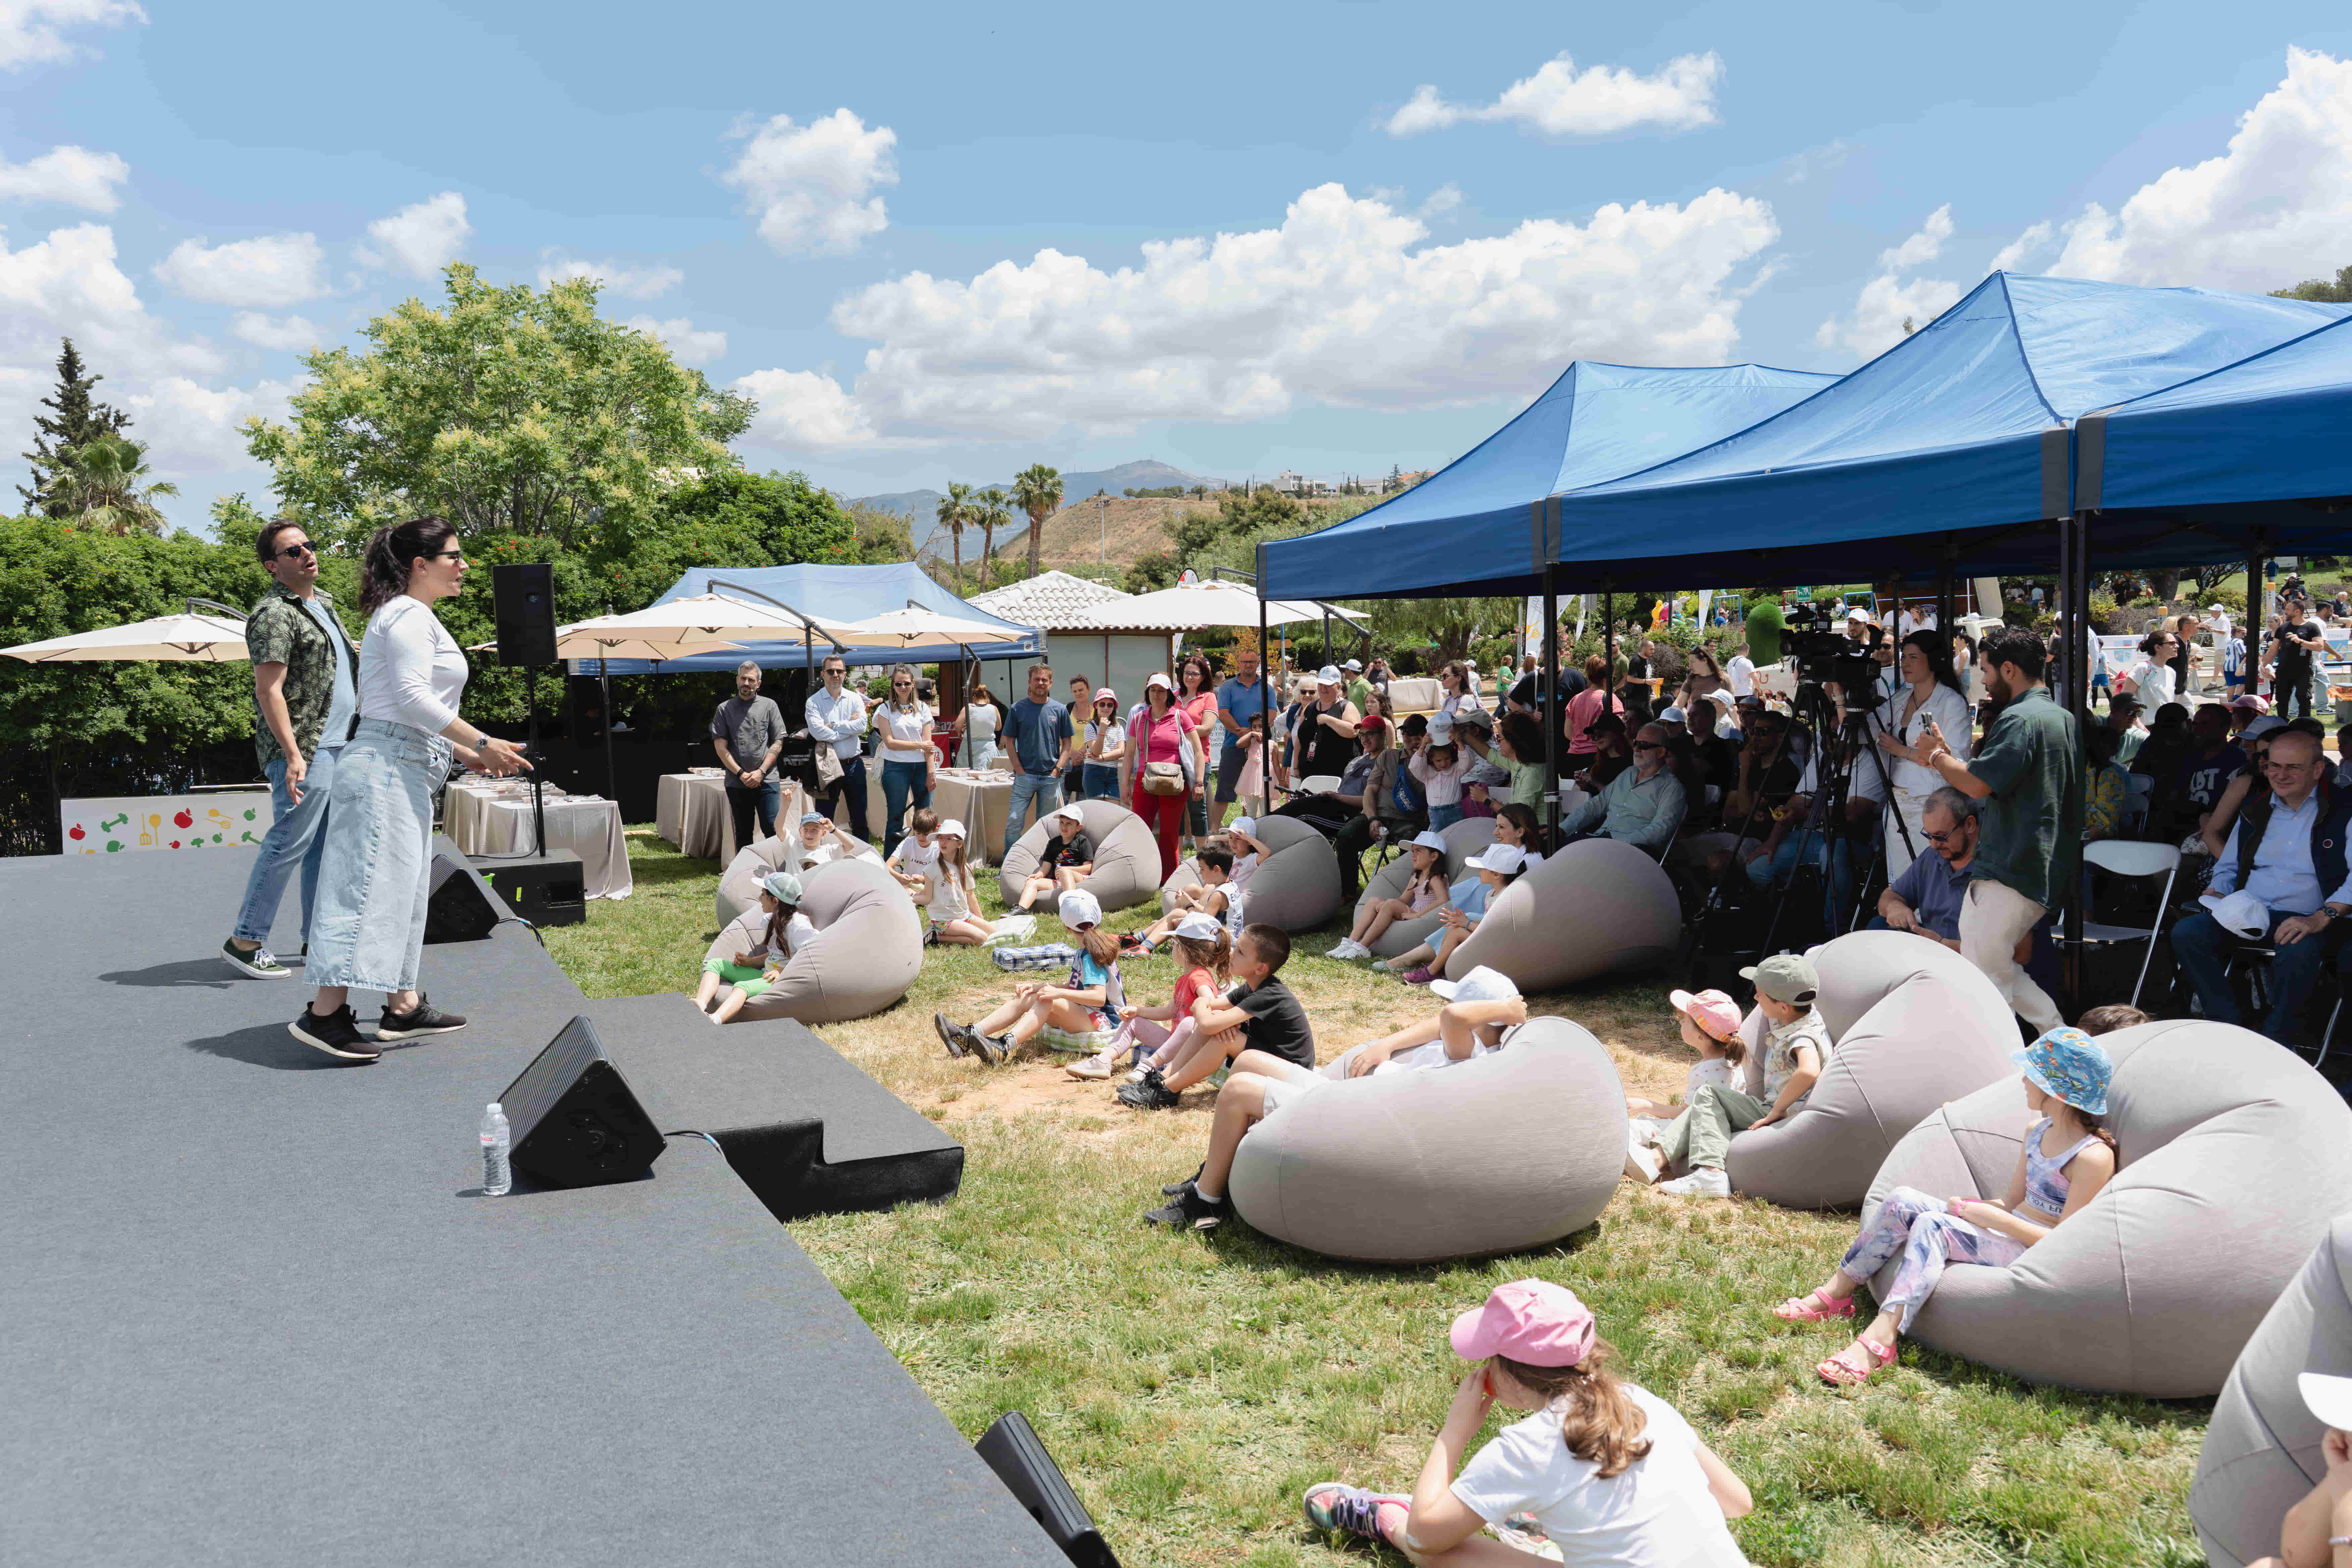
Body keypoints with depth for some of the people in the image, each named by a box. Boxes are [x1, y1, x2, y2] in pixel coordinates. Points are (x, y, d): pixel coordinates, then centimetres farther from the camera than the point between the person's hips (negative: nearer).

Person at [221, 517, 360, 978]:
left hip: (339, 745, 9)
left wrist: (359, 732, 21)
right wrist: (293, 756, -24)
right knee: (289, 843, -7)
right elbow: (269, 691, -18)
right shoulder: (275, 615, -13)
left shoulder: (323, 603, 17)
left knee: (327, 844, 13)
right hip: (305, 749, -9)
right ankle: (245, 941, 2)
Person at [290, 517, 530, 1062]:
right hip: (387, 766, -11)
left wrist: (465, 753, 23)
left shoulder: (409, 618, 23)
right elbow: (412, 696, -20)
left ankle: (403, 1007, 19)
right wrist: (481, 743, -18)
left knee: (405, 888, 13)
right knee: (372, 884, -13)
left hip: (406, 771, 11)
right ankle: (325, 1013, -14)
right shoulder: (410, 615, -10)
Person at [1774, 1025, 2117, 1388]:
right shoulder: (2038, 1133, 12)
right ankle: (1833, 1296, -3)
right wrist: (1976, 1208, -1)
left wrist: (1996, 1219, -18)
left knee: (1933, 1225, -30)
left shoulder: (2093, 1157, -16)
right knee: (1903, 1201, -8)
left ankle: (1878, 1341, -40)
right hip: (2008, 1232, 9)